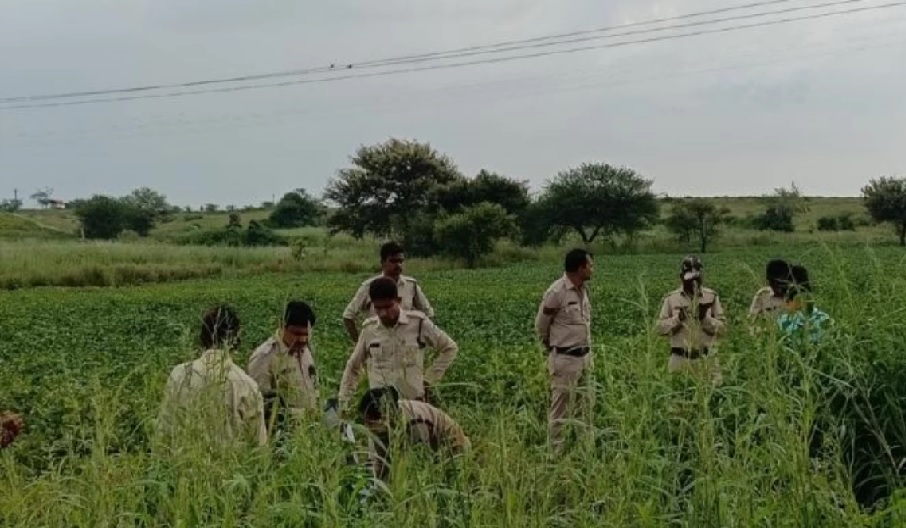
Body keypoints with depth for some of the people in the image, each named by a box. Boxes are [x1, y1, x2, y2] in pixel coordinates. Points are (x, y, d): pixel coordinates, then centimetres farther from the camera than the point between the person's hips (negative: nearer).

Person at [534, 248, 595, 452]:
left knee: (584, 406, 15)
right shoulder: (556, 292, -18)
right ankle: (556, 451, 9)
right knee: (561, 410, 0)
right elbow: (541, 326, -7)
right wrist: (554, 350, 6)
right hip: (565, 360, -8)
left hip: (584, 357, 8)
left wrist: (587, 351, 15)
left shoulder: (582, 289, 6)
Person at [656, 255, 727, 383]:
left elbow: (722, 328, 2)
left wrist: (705, 317, -13)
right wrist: (678, 318, -13)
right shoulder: (671, 298, 3)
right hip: (680, 358, 0)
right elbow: (660, 328, 2)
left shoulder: (712, 297, 3)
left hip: (707, 358, 0)